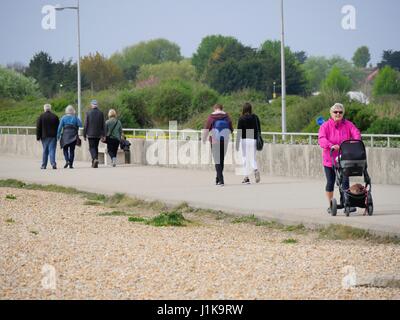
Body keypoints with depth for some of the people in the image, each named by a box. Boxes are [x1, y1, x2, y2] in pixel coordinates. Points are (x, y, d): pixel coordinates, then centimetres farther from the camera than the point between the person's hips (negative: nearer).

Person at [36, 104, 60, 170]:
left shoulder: (41, 116, -1)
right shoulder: (55, 117, 3)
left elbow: (38, 127, -2)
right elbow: (58, 127, 8)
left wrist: (38, 137, 3)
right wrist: (58, 136, 15)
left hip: (44, 136, 0)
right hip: (53, 136, 0)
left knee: (45, 151, 9)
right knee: (52, 150, -2)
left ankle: (44, 165, 13)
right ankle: (53, 164, -17)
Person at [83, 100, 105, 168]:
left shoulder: (88, 113, -7)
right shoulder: (101, 113, 2)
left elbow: (86, 125, -6)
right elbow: (103, 125, 4)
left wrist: (84, 134, 1)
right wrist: (103, 135, 9)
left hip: (90, 134, -3)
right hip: (98, 134, 3)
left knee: (92, 147, -1)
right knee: (96, 147, 14)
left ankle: (95, 159, -26)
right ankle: (95, 163, 14)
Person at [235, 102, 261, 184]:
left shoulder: (241, 119, -6)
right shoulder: (255, 117, 5)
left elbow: (239, 132, -8)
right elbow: (259, 130, 9)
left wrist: (237, 144, -5)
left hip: (245, 140, -3)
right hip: (254, 140, 3)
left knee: (245, 158, 4)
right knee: (253, 158, 10)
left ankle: (246, 177, 4)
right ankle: (256, 170, -19)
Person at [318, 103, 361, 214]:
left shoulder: (348, 125, 2)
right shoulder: (325, 126, -4)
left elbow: (356, 134, -9)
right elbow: (321, 139, -18)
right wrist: (331, 146, -37)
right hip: (329, 159, -1)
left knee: (345, 181, -5)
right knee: (330, 183, 6)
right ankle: (330, 205, 17)